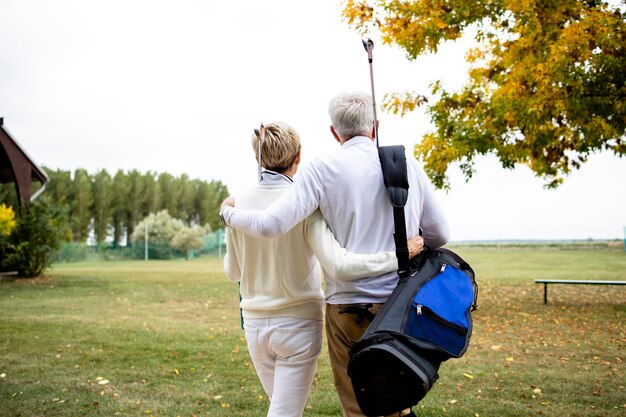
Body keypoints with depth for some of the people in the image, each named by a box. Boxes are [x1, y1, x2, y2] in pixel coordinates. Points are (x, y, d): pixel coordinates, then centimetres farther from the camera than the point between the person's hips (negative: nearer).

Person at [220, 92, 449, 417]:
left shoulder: (322, 169, -7)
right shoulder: (409, 165, 3)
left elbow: (270, 224, -15)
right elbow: (440, 235, 9)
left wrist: (228, 212, 5)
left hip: (349, 308, -3)